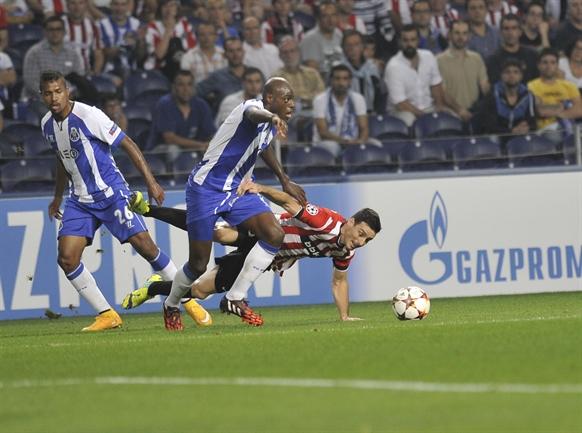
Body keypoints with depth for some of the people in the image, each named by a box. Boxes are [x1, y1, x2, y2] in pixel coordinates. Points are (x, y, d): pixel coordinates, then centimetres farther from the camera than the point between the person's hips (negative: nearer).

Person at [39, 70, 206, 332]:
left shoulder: (88, 116, -17)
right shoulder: (46, 125, 3)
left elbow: (127, 144, -13)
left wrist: (151, 182, -16)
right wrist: (57, 198, 29)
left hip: (111, 193, -6)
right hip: (80, 200, 6)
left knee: (145, 246, -13)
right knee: (66, 259, -9)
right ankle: (107, 315, 0)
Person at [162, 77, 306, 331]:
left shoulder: (272, 125, 4)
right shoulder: (254, 108, -22)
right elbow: (253, 114, -50)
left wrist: (285, 181, 33)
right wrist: (271, 117, -74)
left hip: (237, 190, 8)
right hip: (206, 189, -8)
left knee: (274, 235, -14)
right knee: (198, 264, 0)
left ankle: (235, 299, -4)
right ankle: (171, 306, 31)